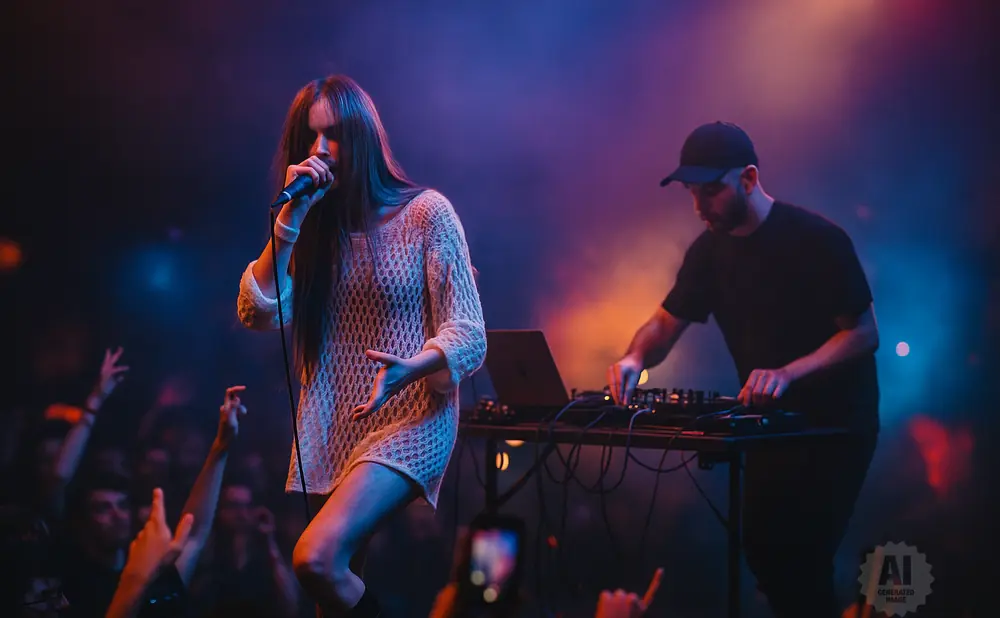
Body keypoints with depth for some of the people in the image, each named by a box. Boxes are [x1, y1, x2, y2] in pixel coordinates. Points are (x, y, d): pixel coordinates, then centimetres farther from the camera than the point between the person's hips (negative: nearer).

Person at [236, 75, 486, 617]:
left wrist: (408, 369, -31)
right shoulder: (312, 226, 7)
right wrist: (291, 217, -13)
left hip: (411, 418, -5)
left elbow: (468, 333, -11)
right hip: (330, 429, 6)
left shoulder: (426, 213, -7)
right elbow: (259, 314, -6)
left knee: (316, 557, -24)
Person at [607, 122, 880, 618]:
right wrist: (636, 358, -16)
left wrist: (787, 373, -33)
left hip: (834, 424, -7)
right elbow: (666, 323, 8)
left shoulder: (817, 240, -18)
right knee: (762, 549, 8)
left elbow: (863, 333, -19)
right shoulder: (709, 250, 1)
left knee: (802, 557, -14)